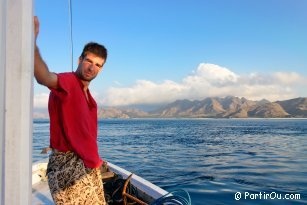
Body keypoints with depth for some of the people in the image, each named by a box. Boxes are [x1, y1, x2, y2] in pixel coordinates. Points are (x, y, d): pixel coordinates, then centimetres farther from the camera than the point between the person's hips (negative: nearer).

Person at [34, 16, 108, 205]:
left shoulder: (86, 93, 13)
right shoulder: (68, 81, -16)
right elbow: (44, 78, -41)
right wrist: (32, 40, -56)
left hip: (88, 164, 9)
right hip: (67, 165, -9)